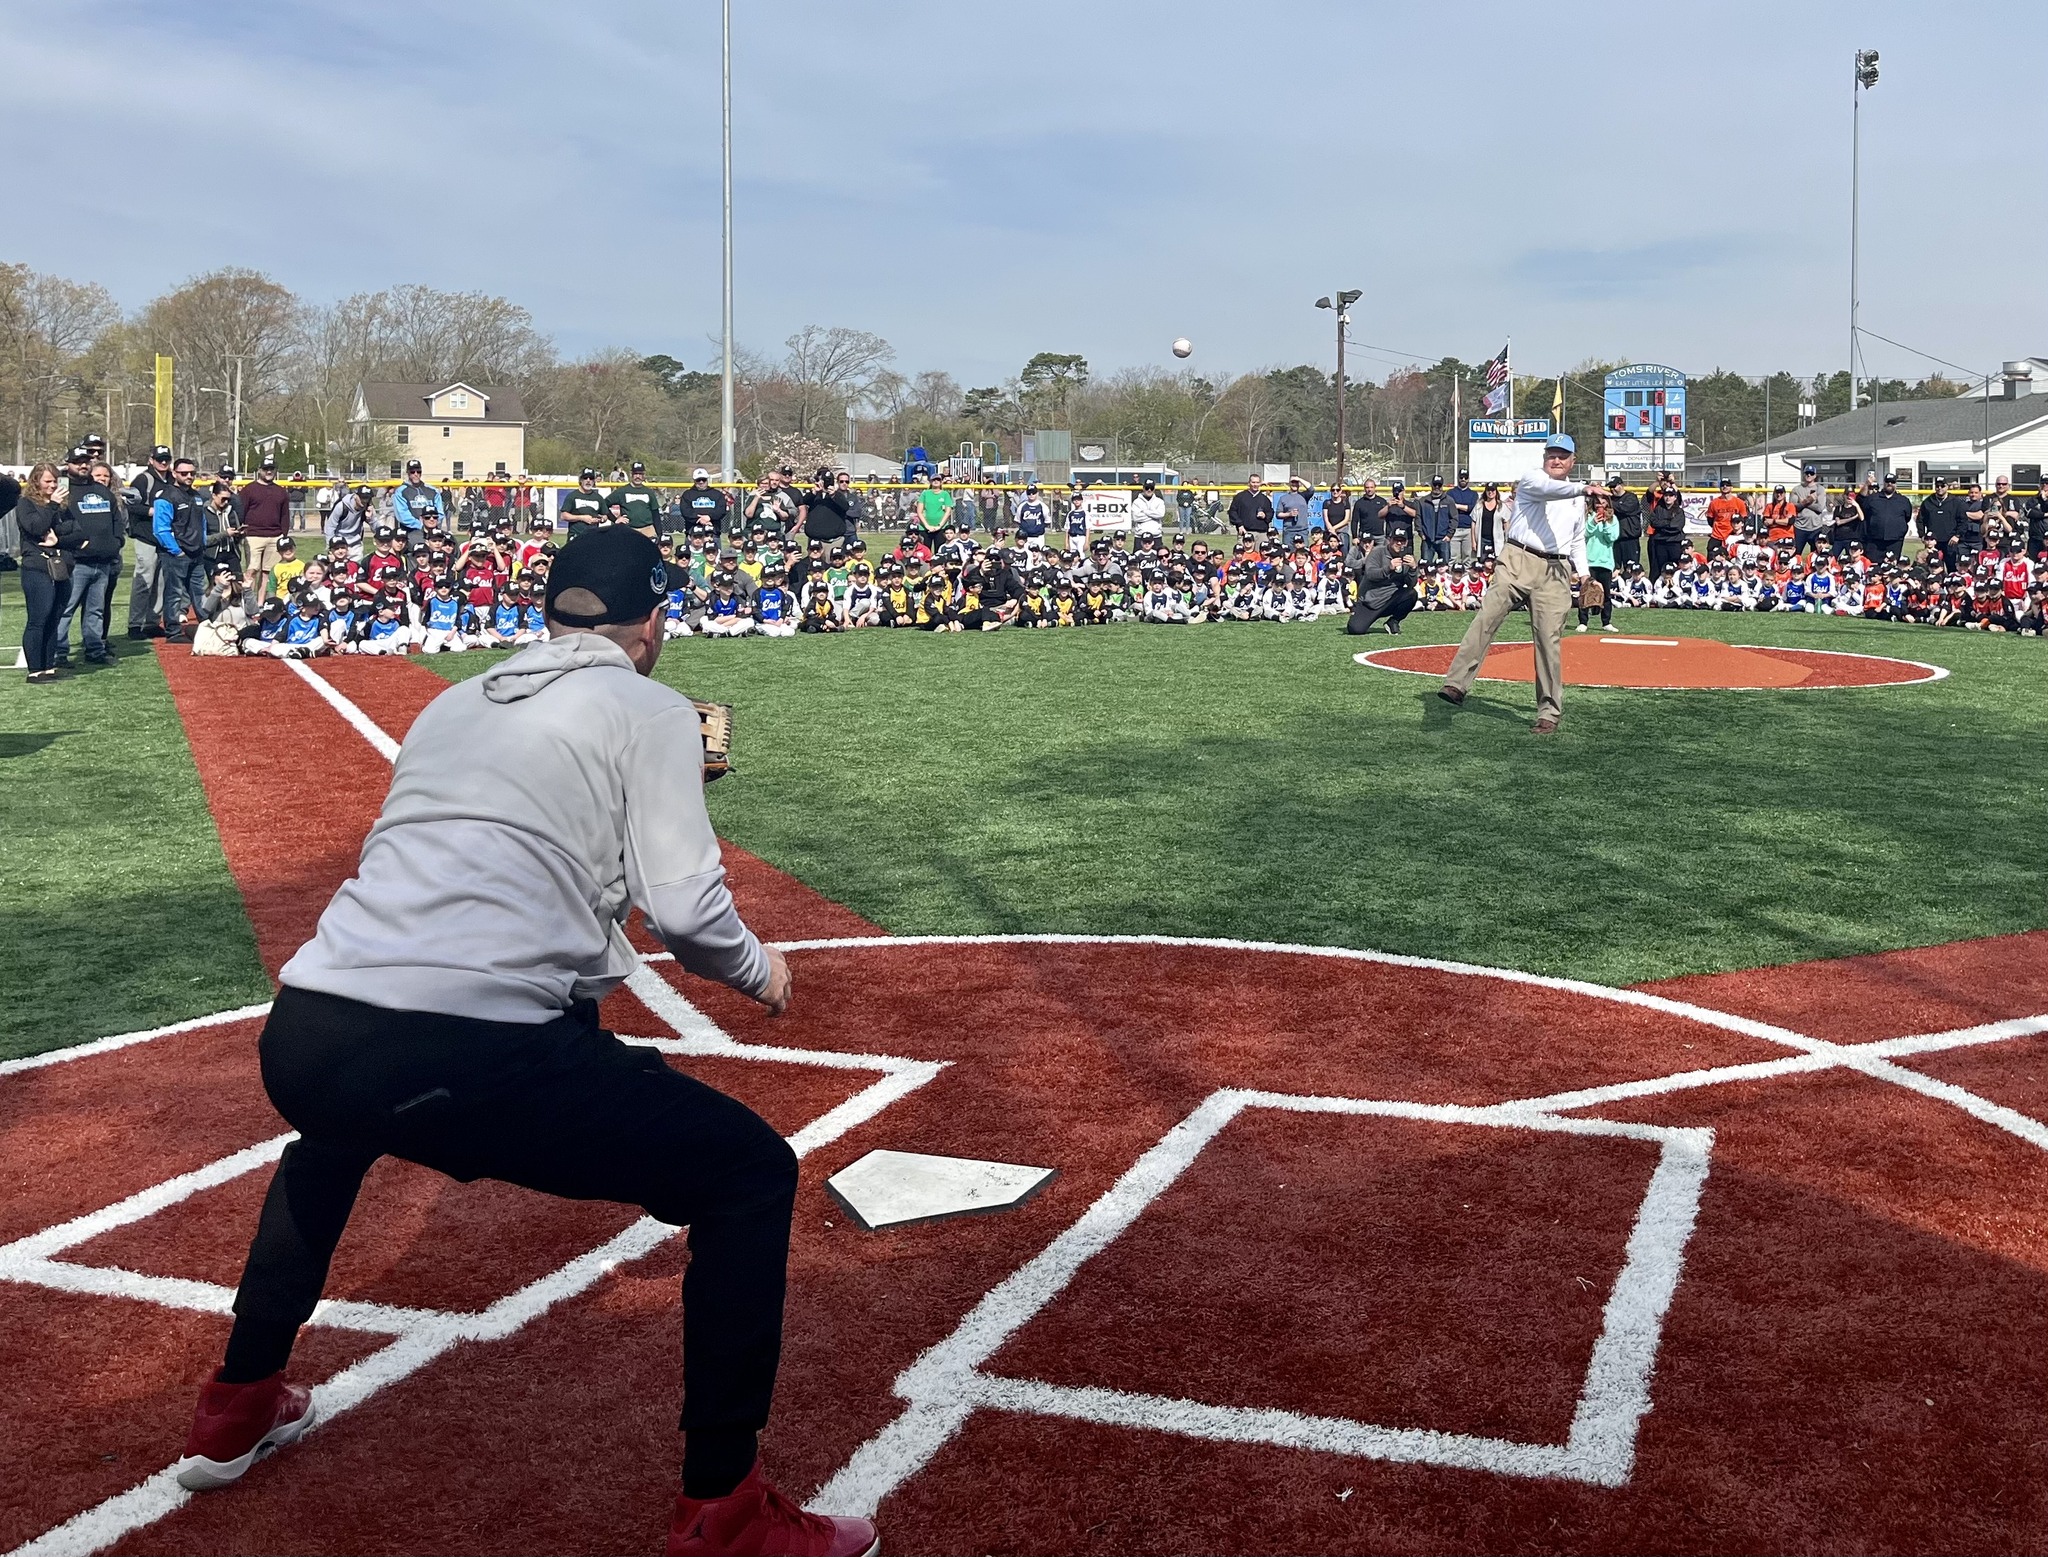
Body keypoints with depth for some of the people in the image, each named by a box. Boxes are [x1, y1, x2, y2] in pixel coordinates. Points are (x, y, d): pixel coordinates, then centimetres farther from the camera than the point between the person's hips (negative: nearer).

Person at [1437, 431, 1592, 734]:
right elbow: (1549, 489, -19)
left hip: (1555, 571, 4)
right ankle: (1456, 684, -27)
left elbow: (1578, 539, 31)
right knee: (1487, 618, -20)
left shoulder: (1578, 499, 23)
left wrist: (1582, 570, 17)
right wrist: (1583, 488, -33)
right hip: (1518, 561, -3)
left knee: (1549, 638, -3)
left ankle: (1549, 712, 4)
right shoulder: (1532, 481, 5)